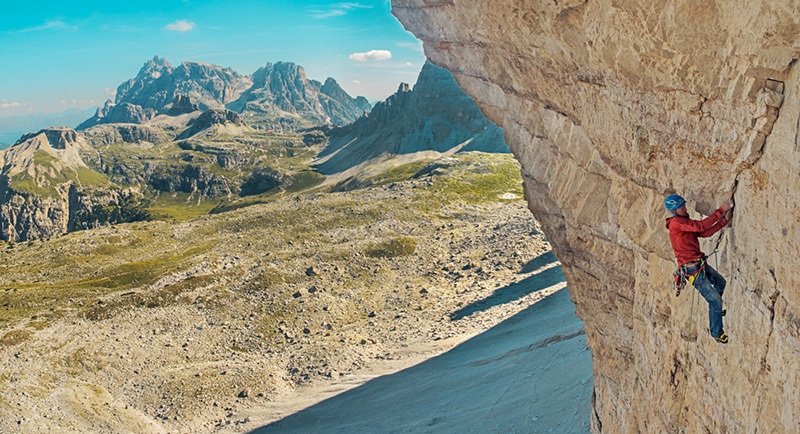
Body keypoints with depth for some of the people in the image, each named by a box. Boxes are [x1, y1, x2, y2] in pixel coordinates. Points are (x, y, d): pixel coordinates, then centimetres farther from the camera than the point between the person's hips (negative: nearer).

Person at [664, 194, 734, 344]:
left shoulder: (684, 222, 12)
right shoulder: (676, 222, -19)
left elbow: (705, 232, 6)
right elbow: (701, 225, -27)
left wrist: (724, 220, -1)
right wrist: (721, 210, -23)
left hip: (700, 263, 10)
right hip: (692, 269, -10)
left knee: (720, 282, 30)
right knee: (715, 299, -4)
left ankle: (715, 311, 48)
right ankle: (716, 333, 12)